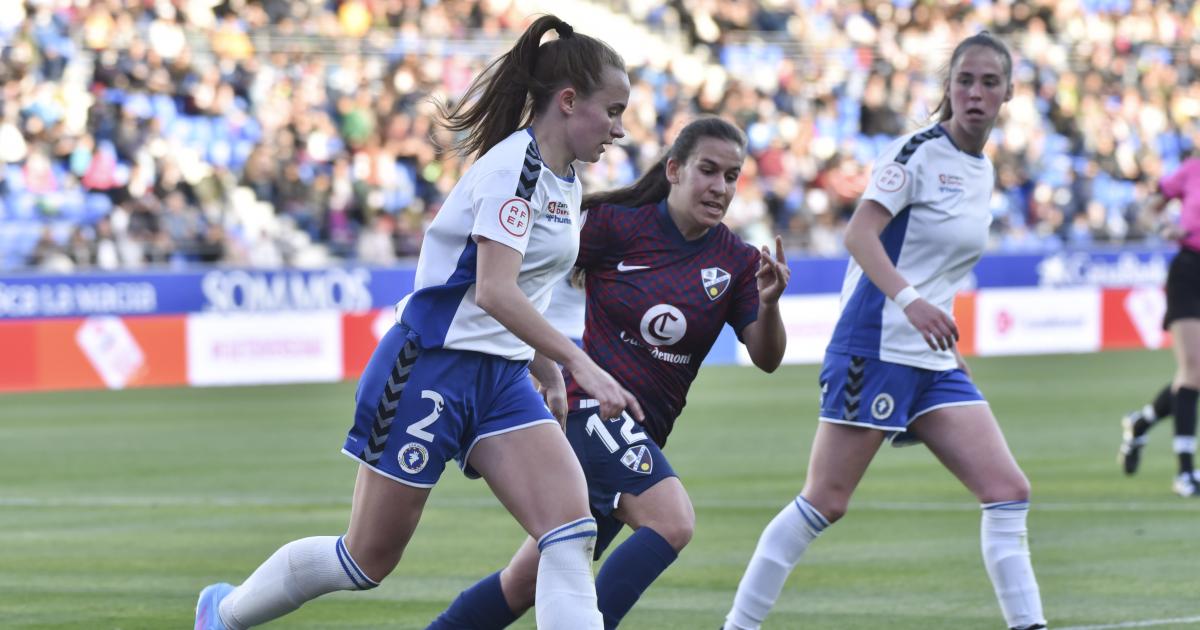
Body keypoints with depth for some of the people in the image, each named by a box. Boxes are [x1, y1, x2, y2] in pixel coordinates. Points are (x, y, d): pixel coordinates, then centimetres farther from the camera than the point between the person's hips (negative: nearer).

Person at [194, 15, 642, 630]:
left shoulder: (564, 183, 12)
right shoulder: (513, 165, -17)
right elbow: (495, 292, -28)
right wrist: (581, 364, -32)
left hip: (501, 374, 8)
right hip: (431, 370, -8)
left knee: (571, 526, -14)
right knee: (368, 558, 4)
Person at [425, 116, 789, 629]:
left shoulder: (737, 262, 4)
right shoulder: (617, 224, -7)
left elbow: (765, 358, -2)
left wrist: (768, 303, -21)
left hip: (641, 434, 6)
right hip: (592, 405, -6)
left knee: (528, 586, 10)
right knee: (672, 520, -30)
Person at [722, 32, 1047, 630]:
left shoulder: (982, 170, 15)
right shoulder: (918, 151, -10)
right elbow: (859, 232, -23)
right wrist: (908, 300, -36)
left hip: (934, 359, 8)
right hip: (876, 346, -8)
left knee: (1008, 492, -4)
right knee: (825, 501, -7)